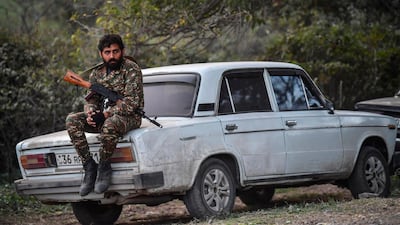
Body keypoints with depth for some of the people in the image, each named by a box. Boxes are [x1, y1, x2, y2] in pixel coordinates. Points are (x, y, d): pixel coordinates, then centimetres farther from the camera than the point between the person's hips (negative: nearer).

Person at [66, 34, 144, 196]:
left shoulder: (131, 69, -9)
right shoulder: (97, 73, 10)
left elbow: (132, 101, -17)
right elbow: (91, 99, 11)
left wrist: (106, 114, -24)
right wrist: (90, 113, -15)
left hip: (128, 116, -6)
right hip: (103, 116, 6)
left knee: (110, 125, -40)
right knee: (72, 120, -16)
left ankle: (104, 166, -18)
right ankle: (89, 166, -16)